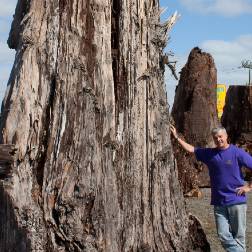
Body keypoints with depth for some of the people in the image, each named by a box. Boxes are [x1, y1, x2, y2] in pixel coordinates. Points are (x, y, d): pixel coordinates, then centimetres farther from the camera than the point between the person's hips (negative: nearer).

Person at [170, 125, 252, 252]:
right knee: (224, 236, -1)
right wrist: (177, 137, 13)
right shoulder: (209, 153, 9)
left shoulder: (237, 152, -5)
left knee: (238, 236, 3)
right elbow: (191, 149, 16)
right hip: (219, 202, 4)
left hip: (236, 200, -4)